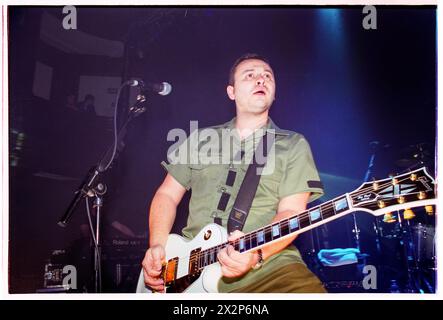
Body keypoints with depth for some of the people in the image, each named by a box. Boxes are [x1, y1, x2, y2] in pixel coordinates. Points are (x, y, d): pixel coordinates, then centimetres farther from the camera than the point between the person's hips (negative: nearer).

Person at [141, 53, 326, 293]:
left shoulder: (294, 145, 9)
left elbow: (290, 212, -2)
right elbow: (167, 195, 18)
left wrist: (256, 253, -20)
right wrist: (157, 246, 2)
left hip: (267, 263, -2)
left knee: (308, 290, -30)